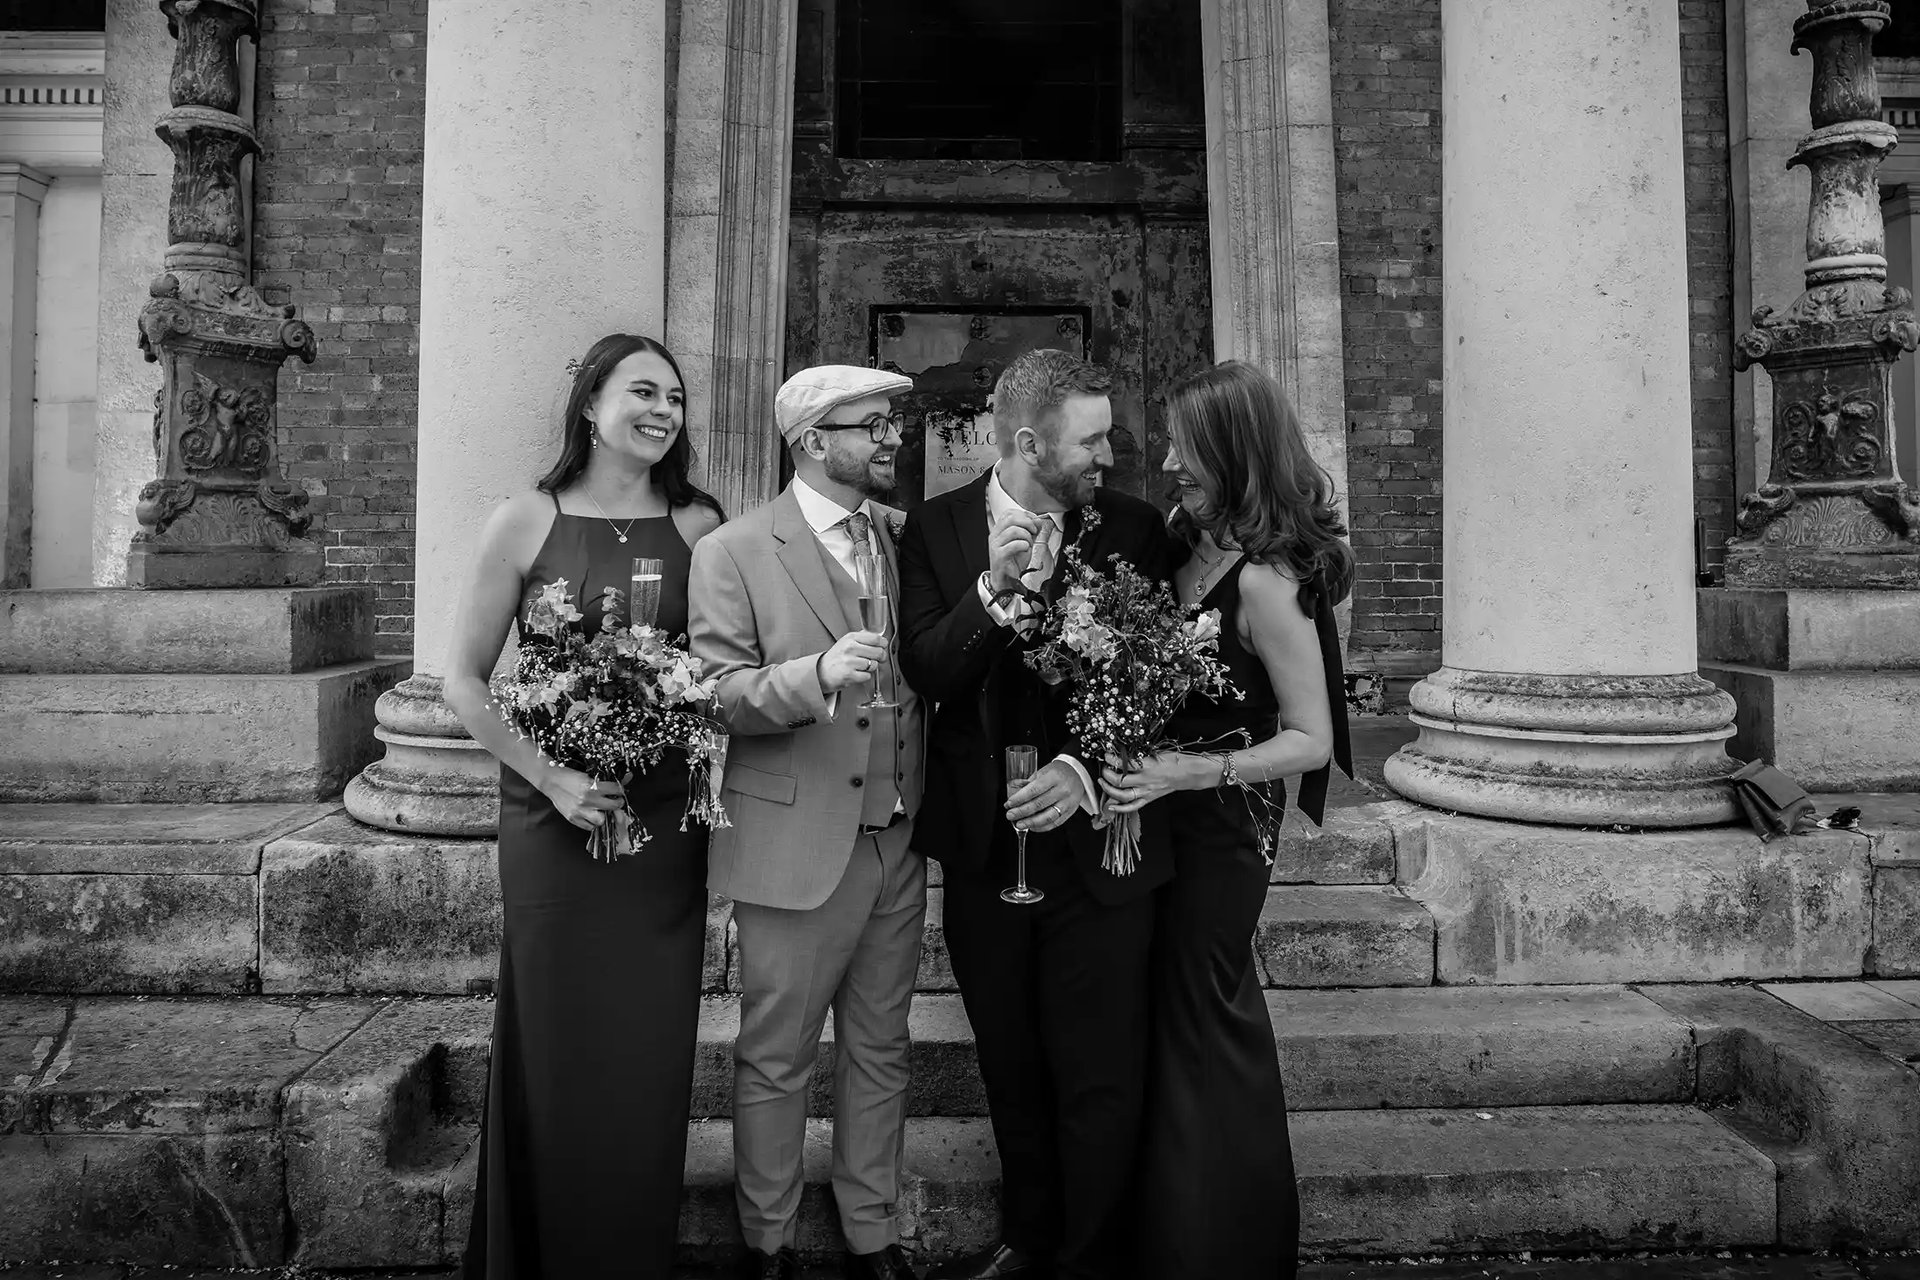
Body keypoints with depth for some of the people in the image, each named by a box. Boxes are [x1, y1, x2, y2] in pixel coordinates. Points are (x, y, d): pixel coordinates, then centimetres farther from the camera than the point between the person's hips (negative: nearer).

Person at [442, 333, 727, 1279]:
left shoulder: (699, 526, 3)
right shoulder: (527, 521, -3)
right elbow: (464, 679, -2)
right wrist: (550, 776, -12)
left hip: (666, 820, 2)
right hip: (554, 817, -2)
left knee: (651, 1059, 11)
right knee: (557, 1055, 9)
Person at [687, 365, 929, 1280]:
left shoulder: (907, 538, 7)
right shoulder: (734, 553, -7)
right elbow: (716, 696, -12)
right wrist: (816, 674, -28)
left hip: (898, 841, 5)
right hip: (797, 845, -4)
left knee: (880, 1051, 17)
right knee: (775, 1059, 9)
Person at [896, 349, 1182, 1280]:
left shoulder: (1132, 529, -4)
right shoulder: (937, 528, -2)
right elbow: (923, 672, -9)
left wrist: (1086, 768, -19)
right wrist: (993, 593, -24)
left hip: (1096, 841, -1)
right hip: (983, 843, 2)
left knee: (1098, 1080, 5)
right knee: (1011, 1071, 20)